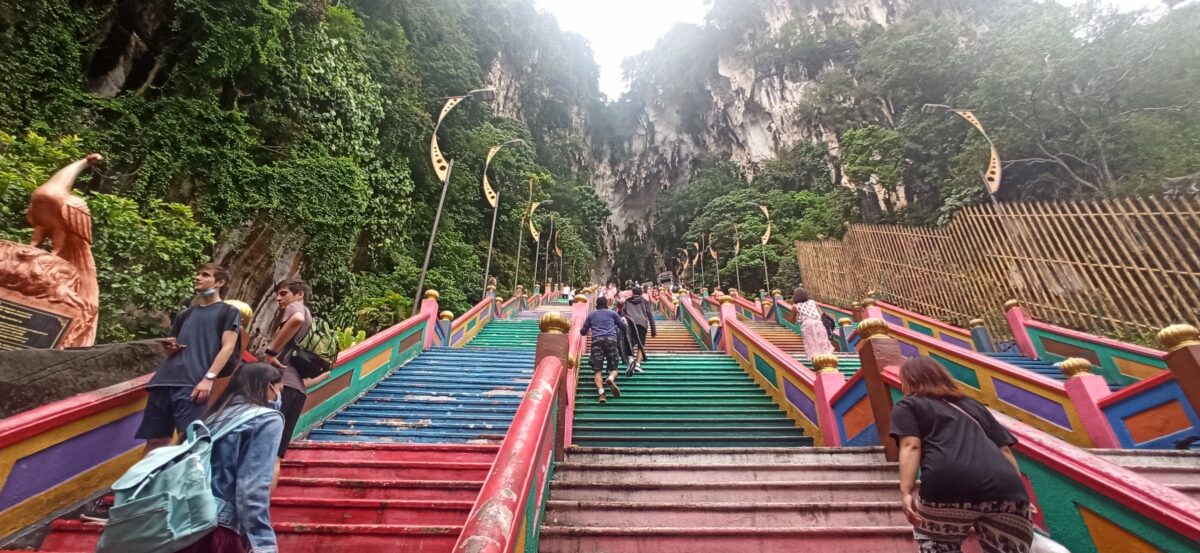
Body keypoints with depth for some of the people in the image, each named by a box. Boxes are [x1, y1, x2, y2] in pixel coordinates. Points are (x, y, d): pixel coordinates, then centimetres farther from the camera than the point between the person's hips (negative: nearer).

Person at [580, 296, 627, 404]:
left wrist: (587, 330, 49)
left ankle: (601, 392, -28)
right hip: (611, 339, 0)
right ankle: (611, 379, -28)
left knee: (597, 369, -3)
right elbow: (625, 328, 22)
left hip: (596, 340, 1)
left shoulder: (591, 315, 24)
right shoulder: (612, 313, 21)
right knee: (613, 368, 7)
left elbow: (583, 332, 26)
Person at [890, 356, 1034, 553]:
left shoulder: (907, 406, 16)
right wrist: (1021, 494, 29)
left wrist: (906, 491, -6)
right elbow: (1004, 450, 27)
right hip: (1006, 488, 5)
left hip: (950, 486, -4)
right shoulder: (973, 405, 34)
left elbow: (911, 446, 0)